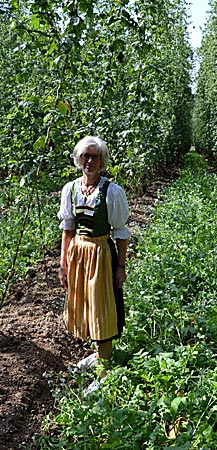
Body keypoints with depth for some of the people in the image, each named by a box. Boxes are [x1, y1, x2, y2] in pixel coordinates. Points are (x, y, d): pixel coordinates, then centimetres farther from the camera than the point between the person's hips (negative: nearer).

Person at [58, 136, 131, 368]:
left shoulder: (113, 191, -12)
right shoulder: (70, 189, 0)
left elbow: (121, 233, -7)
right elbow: (67, 228, 6)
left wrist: (121, 266, -8)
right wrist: (63, 263, 5)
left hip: (101, 252, -5)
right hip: (76, 251, 5)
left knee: (102, 305, 5)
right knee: (82, 303, 15)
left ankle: (104, 359, 24)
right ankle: (99, 352, 36)